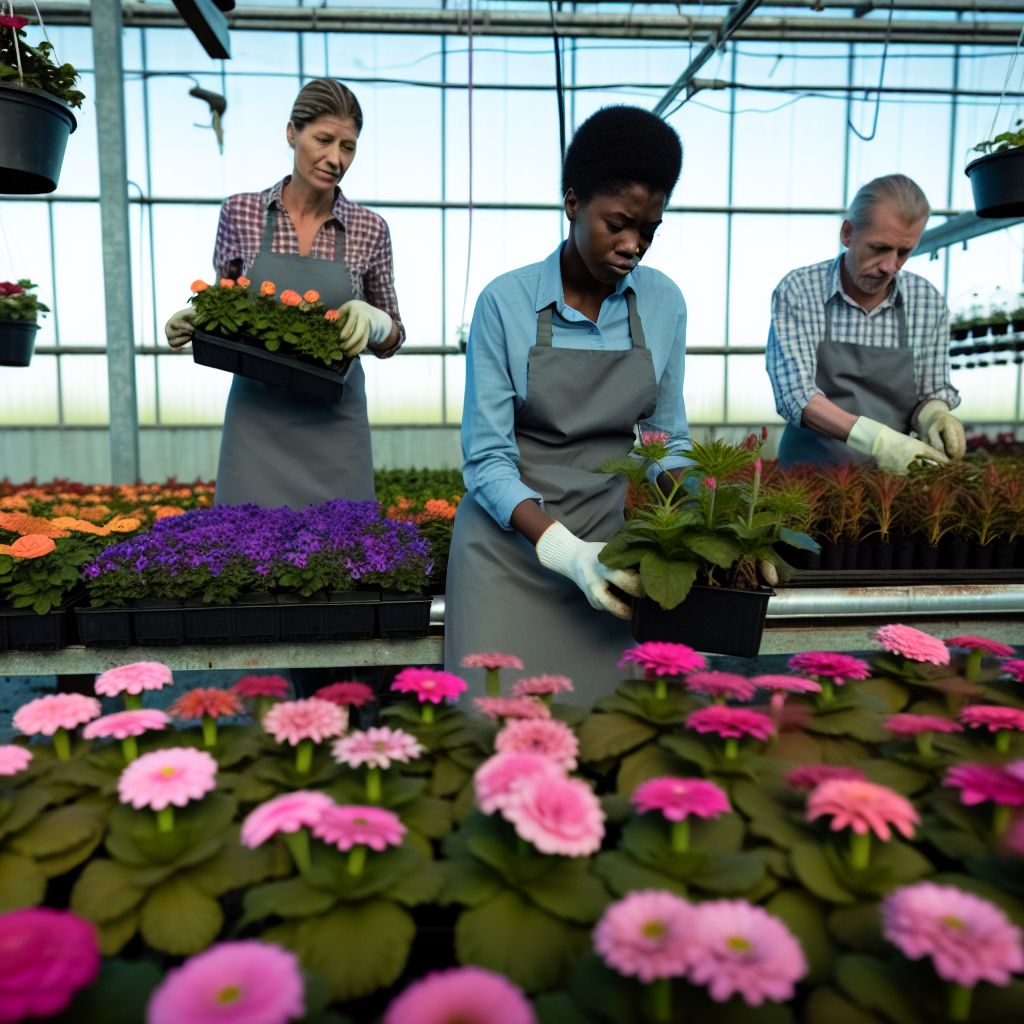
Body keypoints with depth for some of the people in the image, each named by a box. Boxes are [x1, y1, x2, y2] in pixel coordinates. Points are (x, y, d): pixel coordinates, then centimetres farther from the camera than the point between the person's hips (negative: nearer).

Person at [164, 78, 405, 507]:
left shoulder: (369, 229, 0)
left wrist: (372, 320, -13)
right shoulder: (240, 213, 1)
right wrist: (195, 322, -8)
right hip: (257, 421, 0)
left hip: (334, 427, 0)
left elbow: (390, 338, 8)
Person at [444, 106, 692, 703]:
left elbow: (668, 437, 8)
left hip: (611, 535, 3)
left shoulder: (664, 303, 0)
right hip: (511, 537, -2)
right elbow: (488, 460, -11)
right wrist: (563, 549, -23)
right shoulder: (506, 302, -11)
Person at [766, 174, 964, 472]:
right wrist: (876, 439, -28)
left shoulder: (929, 302, 3)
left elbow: (933, 391, 12)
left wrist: (933, 414, -12)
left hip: (889, 476, 5)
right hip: (809, 473, -5)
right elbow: (795, 394, -15)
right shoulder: (797, 291, -6)